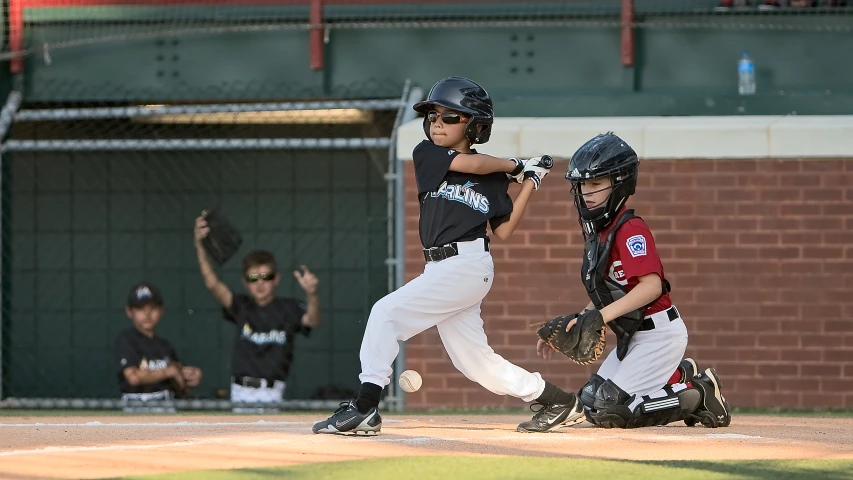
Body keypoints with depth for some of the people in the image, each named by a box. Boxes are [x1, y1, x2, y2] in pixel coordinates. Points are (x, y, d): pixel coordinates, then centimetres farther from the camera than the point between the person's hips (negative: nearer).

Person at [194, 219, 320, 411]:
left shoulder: (288, 308, 0)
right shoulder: (242, 306, 5)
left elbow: (311, 321, -18)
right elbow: (213, 284, -5)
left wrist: (311, 294, -41)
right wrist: (199, 247, -18)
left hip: (272, 395, -3)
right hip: (240, 393, 3)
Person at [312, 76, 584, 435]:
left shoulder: (493, 178, 4)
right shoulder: (426, 154, 12)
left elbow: (504, 230, 6)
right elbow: (470, 164, -4)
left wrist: (528, 183, 3)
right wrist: (515, 166, 8)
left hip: (468, 266, -6)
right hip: (440, 270, 6)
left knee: (387, 312, -17)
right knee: (474, 362, 8)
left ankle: (364, 408, -17)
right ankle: (560, 403, 22)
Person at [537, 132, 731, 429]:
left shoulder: (630, 230, -18)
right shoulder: (596, 231, 11)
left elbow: (651, 286, -30)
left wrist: (601, 316, -35)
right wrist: (567, 327, 8)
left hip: (660, 334, -10)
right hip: (632, 336, 10)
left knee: (608, 411, -15)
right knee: (591, 403, 10)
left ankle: (699, 395, -1)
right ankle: (680, 375, 17)